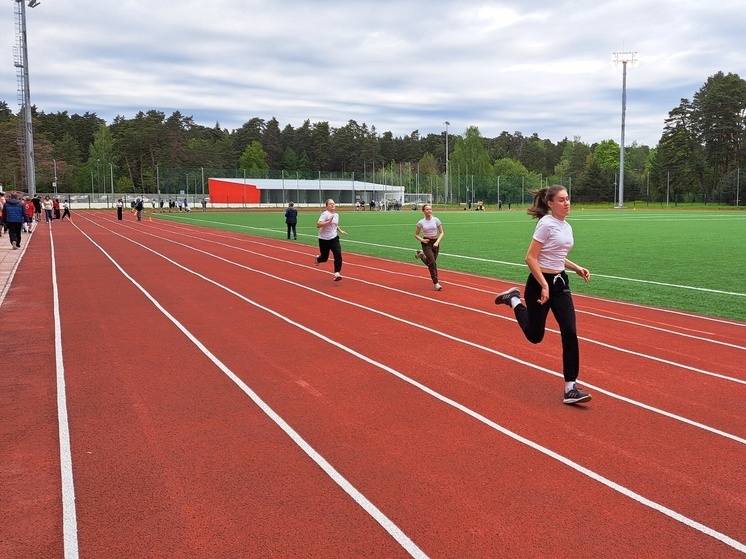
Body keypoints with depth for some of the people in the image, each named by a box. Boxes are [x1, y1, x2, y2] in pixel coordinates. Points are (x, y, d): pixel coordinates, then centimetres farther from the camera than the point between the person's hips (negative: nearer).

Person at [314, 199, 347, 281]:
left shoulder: (336, 215, 9)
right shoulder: (325, 214, -15)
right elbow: (318, 225, -26)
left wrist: (340, 231, 17)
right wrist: (328, 221, -31)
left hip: (334, 238, 5)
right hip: (324, 239, -5)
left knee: (338, 255, -16)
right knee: (324, 258, 9)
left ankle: (337, 273, -14)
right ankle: (317, 259, 46)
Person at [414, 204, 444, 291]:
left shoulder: (436, 220, -2)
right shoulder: (421, 222, -4)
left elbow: (441, 233, 2)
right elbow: (416, 235, 6)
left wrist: (437, 242, -13)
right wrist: (422, 240, -13)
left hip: (435, 243, 3)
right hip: (426, 243, -3)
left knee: (433, 262, 5)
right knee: (432, 261, -18)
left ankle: (421, 255, 35)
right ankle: (436, 283, -10)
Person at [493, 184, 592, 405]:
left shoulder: (567, 227, 11)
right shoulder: (546, 224, -15)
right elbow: (531, 258, -18)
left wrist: (576, 268, 8)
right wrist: (544, 285, -22)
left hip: (560, 282, 7)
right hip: (540, 282, -7)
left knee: (570, 333, -5)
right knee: (534, 335, 5)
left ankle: (570, 388, 0)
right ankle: (514, 300, 32)